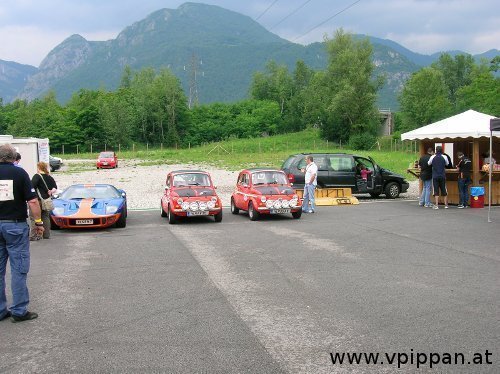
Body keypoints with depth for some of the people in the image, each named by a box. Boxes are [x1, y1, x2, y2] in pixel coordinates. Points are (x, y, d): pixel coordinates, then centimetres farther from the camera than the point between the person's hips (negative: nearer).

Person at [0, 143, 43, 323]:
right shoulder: (19, 173, -7)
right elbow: (32, 201, -11)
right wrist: (38, 222, -2)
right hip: (16, 225, -4)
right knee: (19, 269, 2)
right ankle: (19, 311, 4)